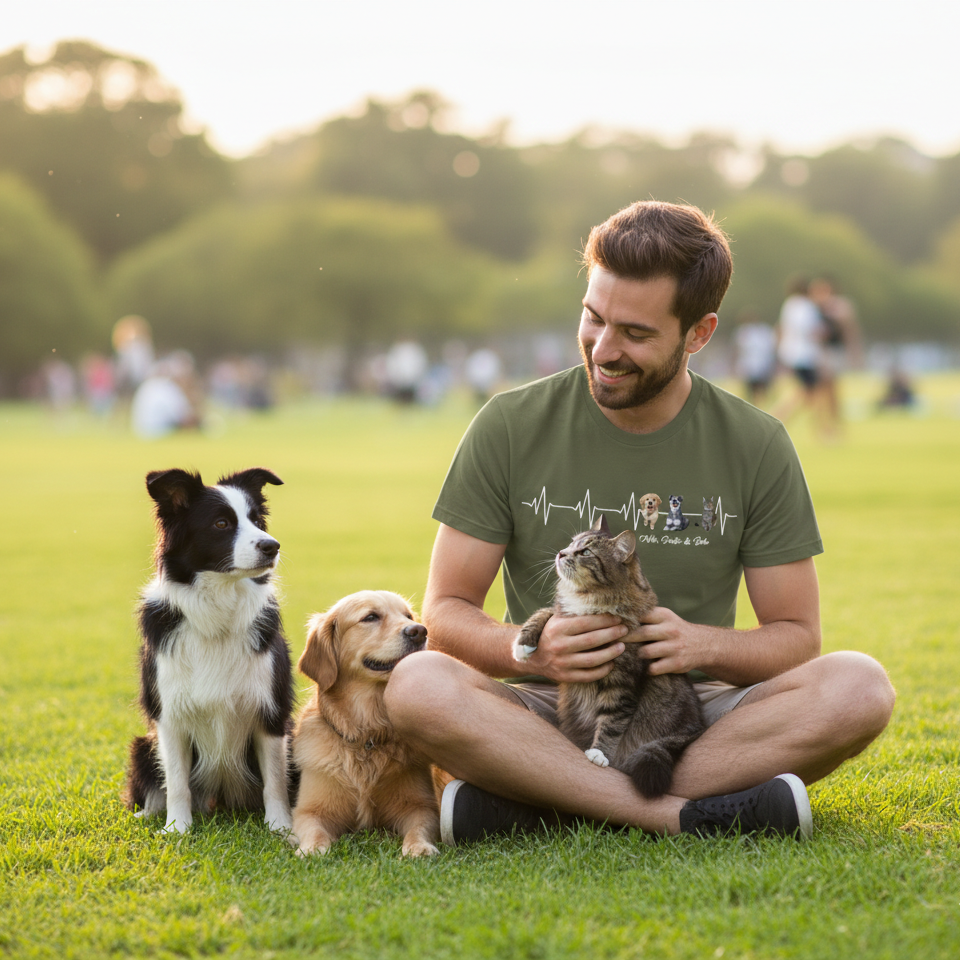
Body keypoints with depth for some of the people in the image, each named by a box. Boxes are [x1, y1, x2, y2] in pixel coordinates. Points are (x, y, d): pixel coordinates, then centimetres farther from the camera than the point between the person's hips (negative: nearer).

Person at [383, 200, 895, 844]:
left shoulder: (756, 446, 0)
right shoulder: (511, 428, -2)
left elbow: (796, 636, 2)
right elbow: (446, 609, -1)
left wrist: (702, 646, -20)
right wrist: (529, 651, -23)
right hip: (547, 714, -1)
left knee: (859, 687, -27)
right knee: (417, 685, -31)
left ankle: (540, 805, -28)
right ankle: (688, 814, -32)